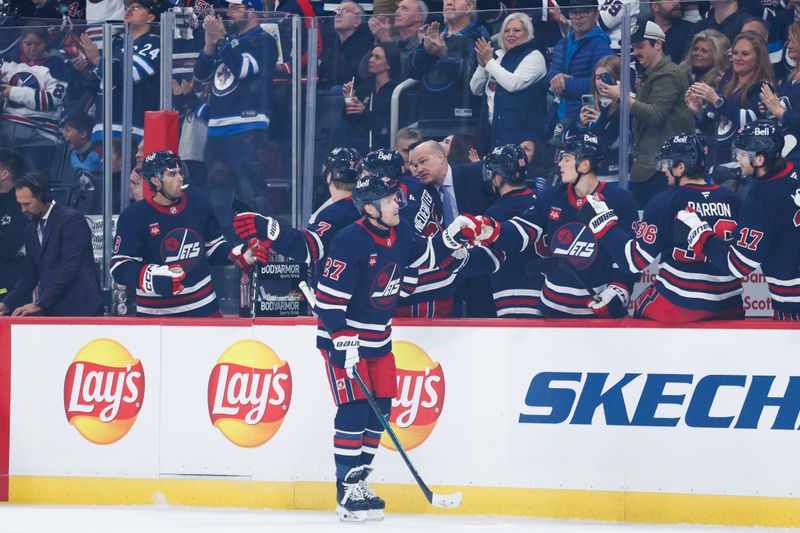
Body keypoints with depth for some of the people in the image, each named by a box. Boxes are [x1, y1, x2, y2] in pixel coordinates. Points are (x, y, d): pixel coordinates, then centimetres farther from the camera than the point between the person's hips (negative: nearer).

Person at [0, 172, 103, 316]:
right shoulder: (31, 230, 18)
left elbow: (70, 267, -16)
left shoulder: (71, 219, -9)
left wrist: (40, 304, -18)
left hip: (79, 309, -7)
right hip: (51, 312, 7)